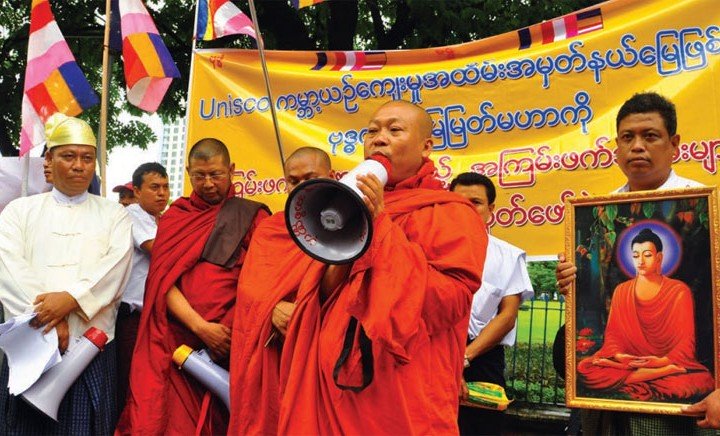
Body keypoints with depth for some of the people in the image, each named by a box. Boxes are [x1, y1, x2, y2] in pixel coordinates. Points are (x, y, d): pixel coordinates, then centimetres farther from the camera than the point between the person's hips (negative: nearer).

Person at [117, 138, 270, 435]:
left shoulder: (252, 216, 4)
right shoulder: (173, 218, 11)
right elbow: (164, 282, 2)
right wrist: (200, 327, -12)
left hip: (231, 343, -2)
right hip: (177, 341, 2)